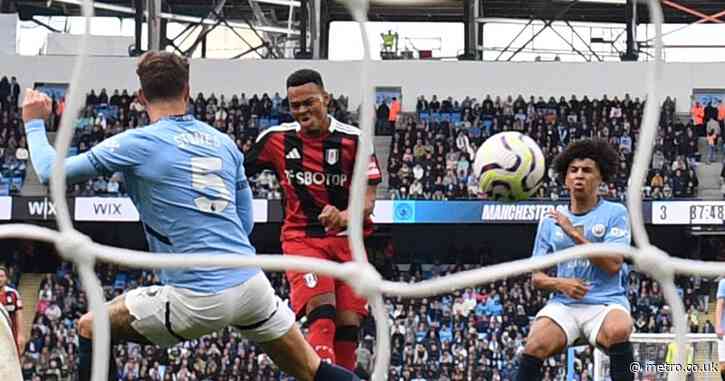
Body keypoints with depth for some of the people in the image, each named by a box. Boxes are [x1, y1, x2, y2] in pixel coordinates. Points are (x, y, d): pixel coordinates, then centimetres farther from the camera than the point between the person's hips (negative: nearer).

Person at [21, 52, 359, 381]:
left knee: (90, 329, 10)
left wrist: (35, 123, 19)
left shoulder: (137, 143, -4)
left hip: (199, 300, -5)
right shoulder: (223, 142, 14)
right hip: (250, 282, 5)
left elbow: (52, 172, 1)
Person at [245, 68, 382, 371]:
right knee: (322, 313, -24)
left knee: (348, 325, -4)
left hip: (347, 239, 1)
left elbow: (368, 200, -9)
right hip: (302, 237, -1)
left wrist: (344, 218, -28)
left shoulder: (353, 139, -5)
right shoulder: (277, 138, -1)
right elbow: (237, 175, 14)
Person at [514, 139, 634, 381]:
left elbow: (613, 264, -9)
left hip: (606, 303, -2)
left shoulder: (615, 213, 5)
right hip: (564, 304, 2)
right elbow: (537, 278, 16)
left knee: (618, 331, -38)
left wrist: (574, 234, -11)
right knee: (536, 346, -28)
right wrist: (560, 283, -6)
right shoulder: (550, 222, 15)